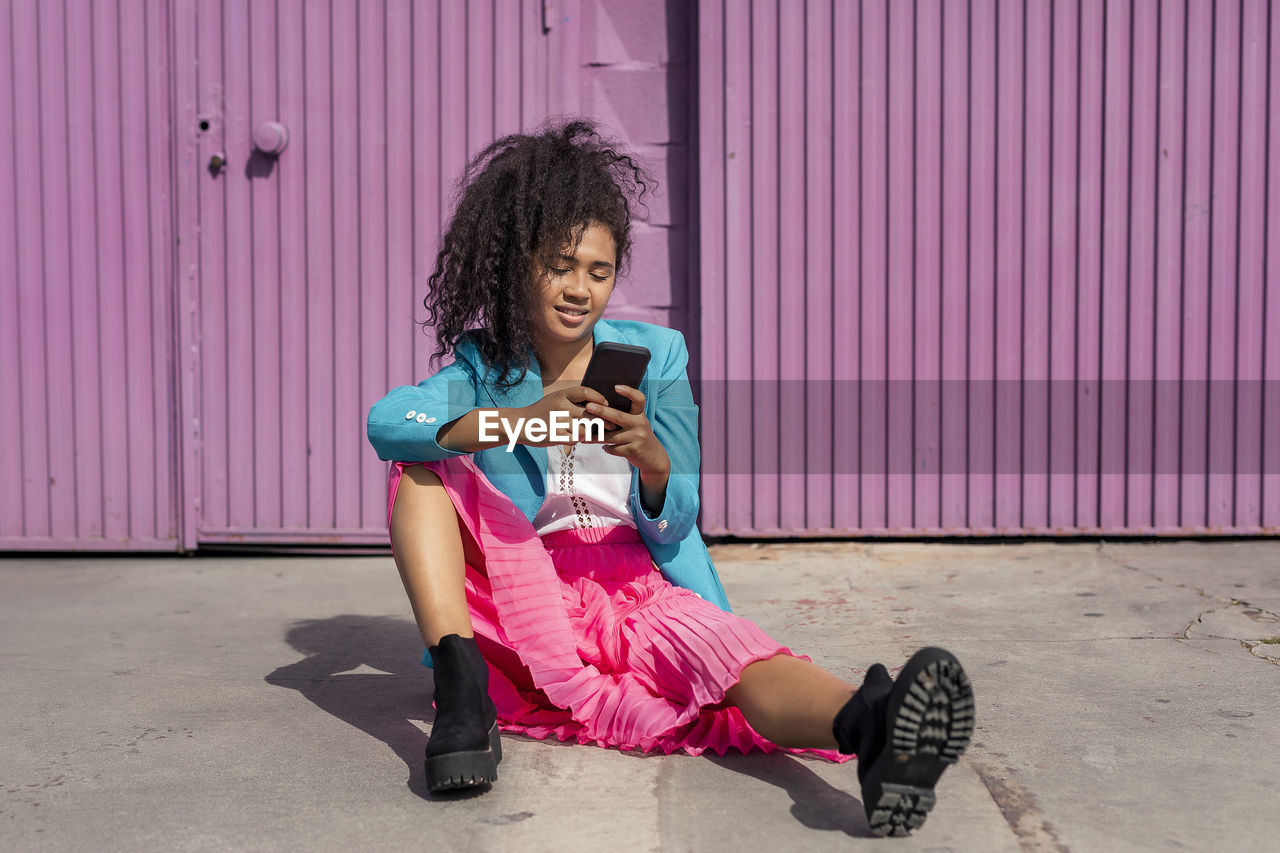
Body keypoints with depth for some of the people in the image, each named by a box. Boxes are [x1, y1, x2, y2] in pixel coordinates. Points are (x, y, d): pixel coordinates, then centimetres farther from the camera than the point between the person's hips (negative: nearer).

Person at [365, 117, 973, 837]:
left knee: (734, 654, -34)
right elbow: (384, 420, -16)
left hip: (636, 585, -1)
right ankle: (464, 691, -32)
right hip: (516, 594, 2)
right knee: (424, 463, -15)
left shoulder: (655, 354, 7)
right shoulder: (484, 366, 7)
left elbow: (674, 526, 1)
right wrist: (519, 422, -32)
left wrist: (650, 459, -23)